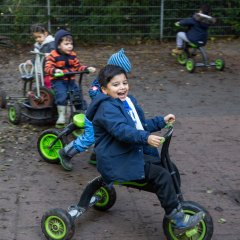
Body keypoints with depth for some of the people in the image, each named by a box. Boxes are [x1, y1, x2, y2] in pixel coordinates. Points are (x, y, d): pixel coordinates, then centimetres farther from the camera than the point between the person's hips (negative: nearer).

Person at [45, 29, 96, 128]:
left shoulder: (72, 55, 8)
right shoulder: (53, 55, -9)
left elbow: (78, 67, 12)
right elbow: (47, 68, -17)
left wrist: (87, 68, -4)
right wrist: (55, 70, -38)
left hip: (70, 80, 5)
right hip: (58, 80, -5)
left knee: (78, 94, -1)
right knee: (62, 95, -27)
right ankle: (61, 116, -18)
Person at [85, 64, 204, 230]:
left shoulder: (129, 101, 15)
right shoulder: (107, 108, -17)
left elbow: (141, 125, 27)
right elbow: (121, 130, -33)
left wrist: (161, 121, 20)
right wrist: (146, 138, -44)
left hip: (134, 152, 10)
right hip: (118, 161, -10)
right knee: (162, 175, -19)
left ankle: (175, 209, 9)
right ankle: (178, 219, -12)